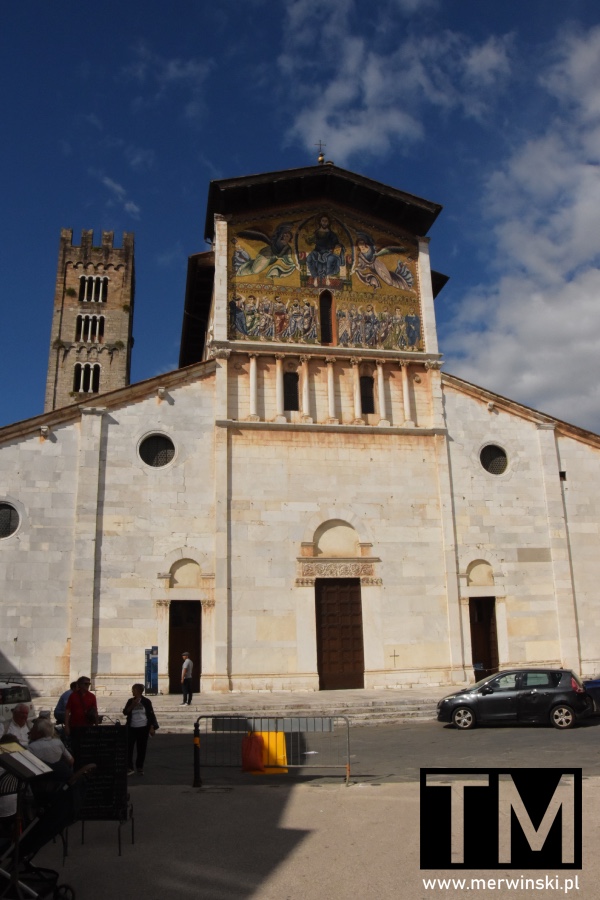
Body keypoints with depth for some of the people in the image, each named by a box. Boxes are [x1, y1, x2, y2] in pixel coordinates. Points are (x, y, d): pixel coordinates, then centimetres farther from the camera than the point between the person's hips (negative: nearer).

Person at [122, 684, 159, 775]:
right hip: (132, 728, 2)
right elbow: (125, 712, -3)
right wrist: (132, 705, -16)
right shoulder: (130, 701, 5)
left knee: (142, 748, 5)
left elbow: (151, 715, -1)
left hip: (143, 728, -2)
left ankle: (139, 767, 19)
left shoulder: (146, 701, -2)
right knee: (129, 747, -5)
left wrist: (152, 727, -5)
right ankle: (129, 768, 2)